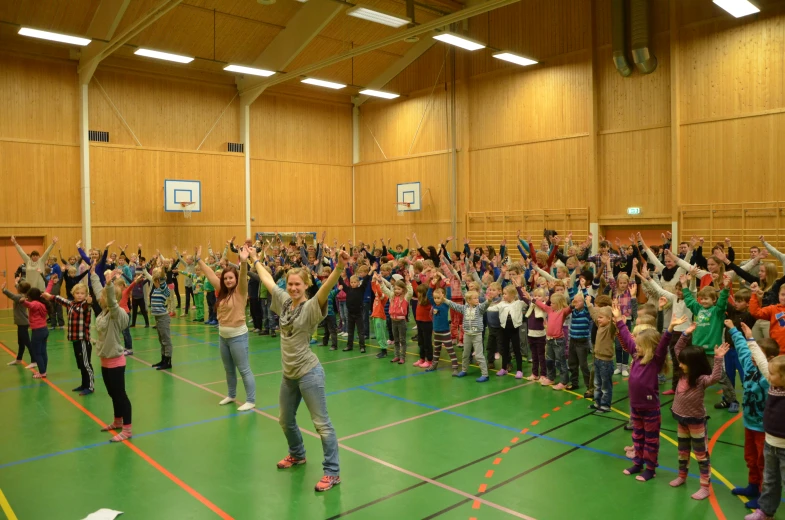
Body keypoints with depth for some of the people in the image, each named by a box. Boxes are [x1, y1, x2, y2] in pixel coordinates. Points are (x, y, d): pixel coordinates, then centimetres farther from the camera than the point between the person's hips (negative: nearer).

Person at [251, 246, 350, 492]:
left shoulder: (311, 307, -16)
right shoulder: (284, 301, 3)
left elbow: (326, 287, -35)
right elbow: (267, 280, 18)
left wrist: (339, 267, -52)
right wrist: (255, 260, 29)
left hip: (309, 372, -7)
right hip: (288, 374, 8)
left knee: (321, 423, -1)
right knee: (286, 420, 22)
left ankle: (332, 472, 10)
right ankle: (297, 455, 47)